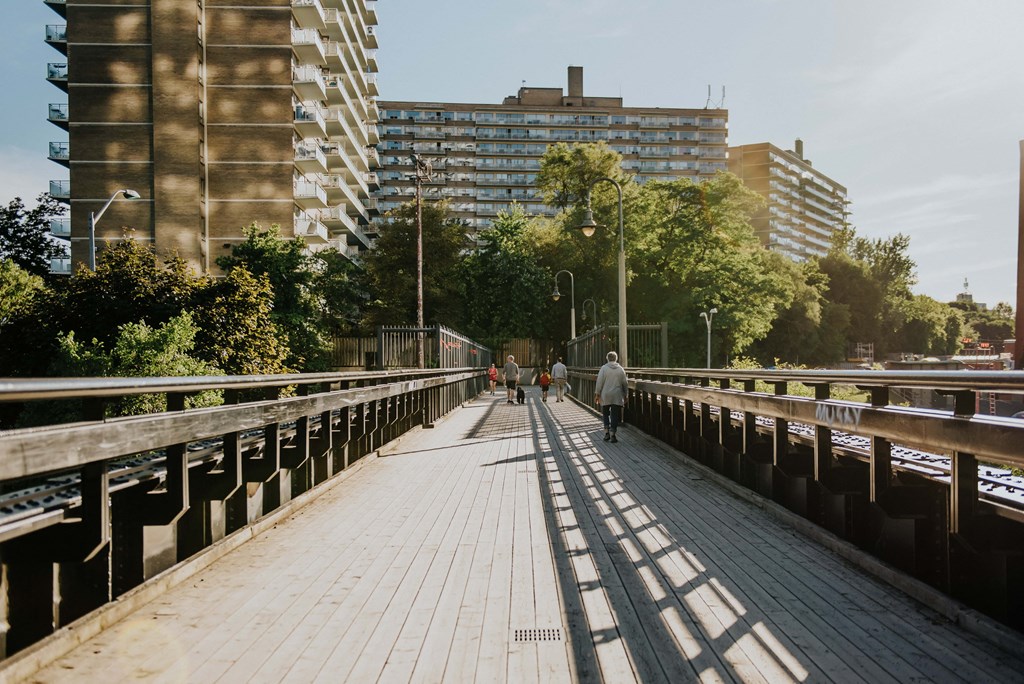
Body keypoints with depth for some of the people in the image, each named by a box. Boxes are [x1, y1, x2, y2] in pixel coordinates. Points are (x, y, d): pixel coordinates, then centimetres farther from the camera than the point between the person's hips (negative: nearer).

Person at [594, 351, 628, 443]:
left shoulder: (604, 368, -4)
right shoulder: (621, 369, 2)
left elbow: (599, 382, -7)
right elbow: (625, 383, 5)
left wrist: (597, 394, -2)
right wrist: (625, 395, 14)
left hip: (605, 396, -1)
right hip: (617, 396, 1)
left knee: (605, 414, 14)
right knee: (615, 415, 4)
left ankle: (606, 432, 8)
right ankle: (612, 435, 2)